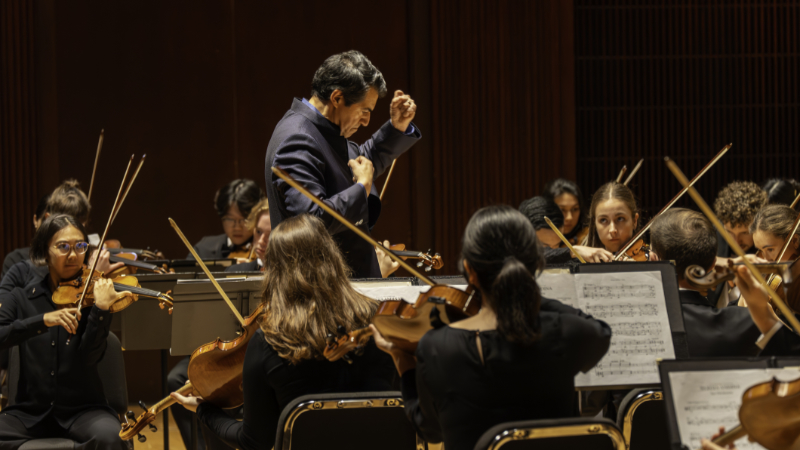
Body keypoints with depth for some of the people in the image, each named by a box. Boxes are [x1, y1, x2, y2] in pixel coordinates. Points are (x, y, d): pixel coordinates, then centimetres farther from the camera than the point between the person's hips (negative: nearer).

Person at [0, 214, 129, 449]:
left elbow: (89, 358, -11)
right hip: (30, 412, 1)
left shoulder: (89, 295, 3)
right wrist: (44, 320, -27)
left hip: (81, 409, -1)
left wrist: (101, 308, -25)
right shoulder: (20, 299, 7)